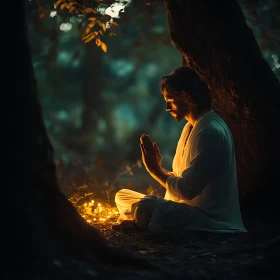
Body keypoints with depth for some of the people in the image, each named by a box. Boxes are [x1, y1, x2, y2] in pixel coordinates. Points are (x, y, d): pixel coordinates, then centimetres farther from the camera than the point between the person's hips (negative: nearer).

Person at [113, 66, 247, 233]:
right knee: (122, 197, 16)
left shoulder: (210, 131, -19)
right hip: (190, 211, 10)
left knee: (144, 209, -33)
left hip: (212, 220, -10)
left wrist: (156, 170, -9)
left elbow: (186, 190, -23)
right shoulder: (191, 126, 14)